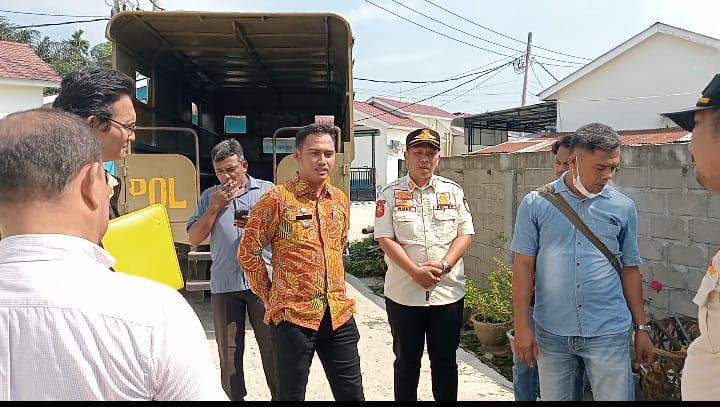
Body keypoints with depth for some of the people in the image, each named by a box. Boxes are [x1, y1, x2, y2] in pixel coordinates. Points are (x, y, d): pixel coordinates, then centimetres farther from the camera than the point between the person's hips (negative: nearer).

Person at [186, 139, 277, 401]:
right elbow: (194, 239, 6)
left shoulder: (268, 190, 4)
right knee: (229, 351, 12)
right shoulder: (210, 196, 11)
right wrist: (215, 207, -5)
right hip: (224, 286, 2)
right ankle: (233, 397, 25)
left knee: (272, 347, 4)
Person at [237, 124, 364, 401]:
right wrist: (271, 297, -2)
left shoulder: (340, 200, 8)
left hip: (339, 314, 5)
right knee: (291, 395, 10)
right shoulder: (277, 198, -10)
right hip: (293, 315, -5)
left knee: (352, 394, 13)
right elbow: (248, 252, -7)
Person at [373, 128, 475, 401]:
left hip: (448, 291, 2)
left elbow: (465, 233, 1)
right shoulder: (390, 194, -2)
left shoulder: (453, 191, 4)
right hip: (404, 293, -1)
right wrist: (415, 271, -17)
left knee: (445, 360, 13)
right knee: (406, 361, 12)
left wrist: (443, 264, -15)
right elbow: (385, 238, -8)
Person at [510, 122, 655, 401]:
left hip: (609, 333, 1)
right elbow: (524, 265, -3)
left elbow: (630, 269, 9)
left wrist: (642, 328, 10)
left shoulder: (623, 207, 2)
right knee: (553, 396, 14)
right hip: (551, 333, 0)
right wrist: (522, 326, -6)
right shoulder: (535, 204, -3)